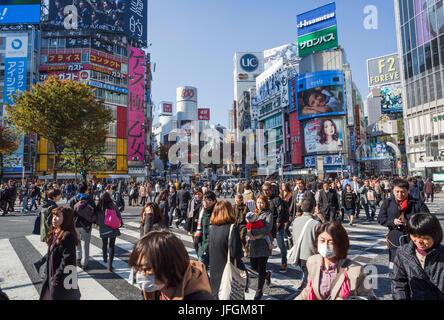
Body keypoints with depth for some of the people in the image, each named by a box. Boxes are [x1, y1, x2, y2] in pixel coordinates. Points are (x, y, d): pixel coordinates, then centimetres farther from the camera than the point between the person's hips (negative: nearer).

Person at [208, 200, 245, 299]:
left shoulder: (212, 227, -1)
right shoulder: (232, 228, -19)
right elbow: (236, 252, -17)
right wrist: (241, 254, 2)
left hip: (214, 269, 6)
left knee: (216, 293, 18)